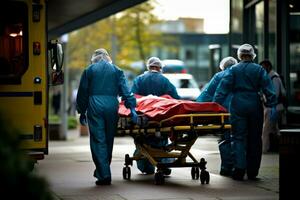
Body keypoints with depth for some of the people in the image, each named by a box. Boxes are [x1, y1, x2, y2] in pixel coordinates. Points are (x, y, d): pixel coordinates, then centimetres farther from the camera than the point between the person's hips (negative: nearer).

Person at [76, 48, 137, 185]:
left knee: (98, 140, -3)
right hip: (112, 106, 2)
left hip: (95, 107, -2)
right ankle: (103, 171, 23)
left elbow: (82, 92, 9)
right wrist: (132, 108, -3)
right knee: (109, 139, 13)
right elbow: (125, 91, 1)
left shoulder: (89, 71, 9)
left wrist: (82, 112, 15)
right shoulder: (116, 71, 11)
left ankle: (104, 175, -11)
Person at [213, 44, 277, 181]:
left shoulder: (234, 70, 1)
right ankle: (252, 172, 13)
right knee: (254, 139, 9)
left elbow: (223, 88, -4)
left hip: (238, 106, -1)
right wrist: (272, 105, -1)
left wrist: (216, 104, -4)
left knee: (239, 138, 1)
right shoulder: (259, 70, 4)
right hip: (255, 106, 1)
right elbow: (268, 88, -1)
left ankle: (239, 169, -12)